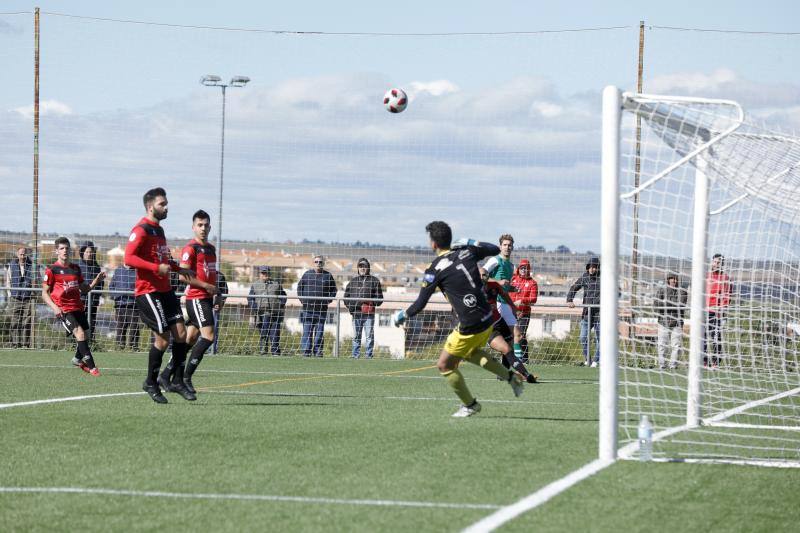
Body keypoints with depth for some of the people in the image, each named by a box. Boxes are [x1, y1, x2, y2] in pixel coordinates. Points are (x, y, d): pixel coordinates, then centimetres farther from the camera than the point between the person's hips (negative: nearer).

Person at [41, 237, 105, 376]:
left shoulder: (76, 268, 13)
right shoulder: (52, 270, -2)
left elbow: (84, 289, 20)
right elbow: (44, 293, -2)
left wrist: (95, 281, 3)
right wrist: (54, 307, -17)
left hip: (78, 307, 6)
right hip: (63, 310, -6)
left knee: (86, 334, 9)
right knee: (80, 333, -20)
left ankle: (78, 359, 38)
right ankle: (91, 367, -19)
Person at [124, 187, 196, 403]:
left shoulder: (159, 230, 19)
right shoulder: (141, 230, -11)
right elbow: (129, 258, -21)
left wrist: (179, 269, 19)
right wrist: (157, 268, -29)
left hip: (165, 290, 9)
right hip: (148, 292, -9)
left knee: (180, 334, 2)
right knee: (163, 339, -8)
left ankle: (176, 381, 11)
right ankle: (151, 383, 9)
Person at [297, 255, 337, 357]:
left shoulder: (328, 276, 7)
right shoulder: (307, 274, 7)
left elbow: (333, 290, 14)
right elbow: (299, 287, 15)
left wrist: (328, 300, 1)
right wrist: (302, 299, 3)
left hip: (322, 309, 0)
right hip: (308, 308, 0)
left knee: (319, 331, 2)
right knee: (307, 331, -3)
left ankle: (318, 351, 6)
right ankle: (306, 351, -3)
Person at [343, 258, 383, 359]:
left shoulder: (374, 281, 8)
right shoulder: (353, 281, 16)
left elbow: (379, 298, 6)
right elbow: (346, 297, 18)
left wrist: (371, 303, -12)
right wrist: (350, 307, 2)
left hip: (369, 313, -3)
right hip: (356, 314, 3)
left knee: (369, 336, -5)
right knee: (356, 336, 6)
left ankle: (369, 356, -3)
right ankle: (355, 356, 10)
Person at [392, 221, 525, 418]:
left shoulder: (434, 271, -14)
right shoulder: (466, 252, 1)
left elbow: (419, 304, -8)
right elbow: (495, 250, 19)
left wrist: (401, 315, 10)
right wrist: (473, 243, 31)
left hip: (470, 327, -7)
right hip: (488, 319, 7)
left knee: (444, 365, 12)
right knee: (470, 352, 34)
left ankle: (470, 405, 23)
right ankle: (511, 377, 26)